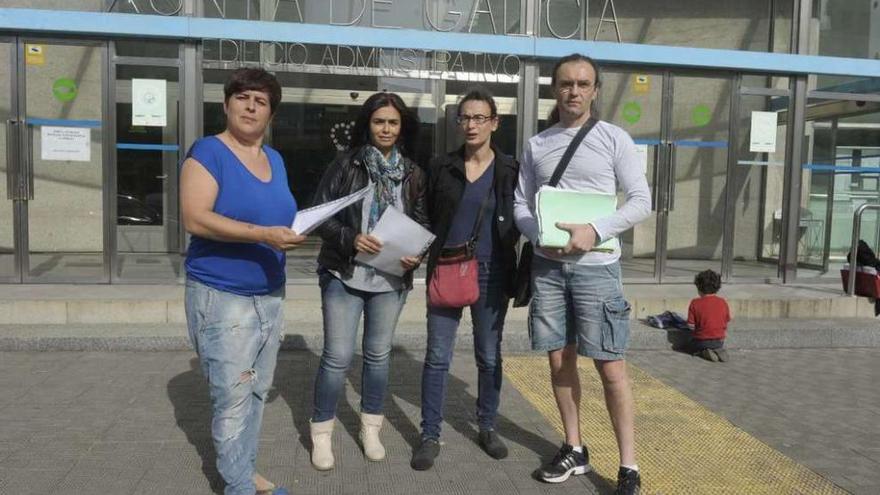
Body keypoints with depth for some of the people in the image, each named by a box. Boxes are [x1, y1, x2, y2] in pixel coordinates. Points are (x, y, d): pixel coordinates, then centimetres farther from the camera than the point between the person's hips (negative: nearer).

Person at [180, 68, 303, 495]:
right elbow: (195, 218, -21)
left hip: (270, 295, 7)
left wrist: (294, 233, -1)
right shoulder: (208, 151, -10)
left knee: (257, 391, 14)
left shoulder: (275, 159, 12)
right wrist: (263, 234, -28)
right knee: (232, 396, -4)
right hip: (222, 295, -7)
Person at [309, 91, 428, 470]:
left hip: (391, 278, 3)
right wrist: (350, 238, -19)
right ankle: (321, 433, 18)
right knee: (338, 356, -1)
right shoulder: (345, 165, -3)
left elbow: (422, 223, 10)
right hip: (344, 275, -3)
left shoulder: (413, 174, 5)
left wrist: (417, 253, -9)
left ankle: (370, 428, 30)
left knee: (378, 354, 13)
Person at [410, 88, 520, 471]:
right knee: (437, 356, 1)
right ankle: (430, 435, 13)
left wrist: (505, 247, -8)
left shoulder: (511, 170, 1)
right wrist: (423, 252, -5)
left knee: (489, 355, 10)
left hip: (492, 272, 0)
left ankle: (487, 427, 27)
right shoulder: (441, 167, 3)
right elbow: (426, 219, 8)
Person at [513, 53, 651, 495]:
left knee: (610, 366, -2)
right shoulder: (536, 145, 10)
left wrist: (595, 231, -17)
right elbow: (520, 204, 11)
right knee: (560, 359, 10)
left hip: (596, 265, -3)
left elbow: (641, 201, -2)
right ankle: (574, 450, 26)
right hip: (547, 264, 4)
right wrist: (542, 236, -10)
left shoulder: (614, 138, 0)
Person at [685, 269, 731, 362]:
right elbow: (726, 323, 3)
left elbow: (691, 325, -14)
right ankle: (719, 351, 1)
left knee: (688, 347, 25)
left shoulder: (695, 303, -15)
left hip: (701, 341, -4)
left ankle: (704, 353, -6)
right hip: (719, 341, 4)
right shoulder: (723, 302, -4)